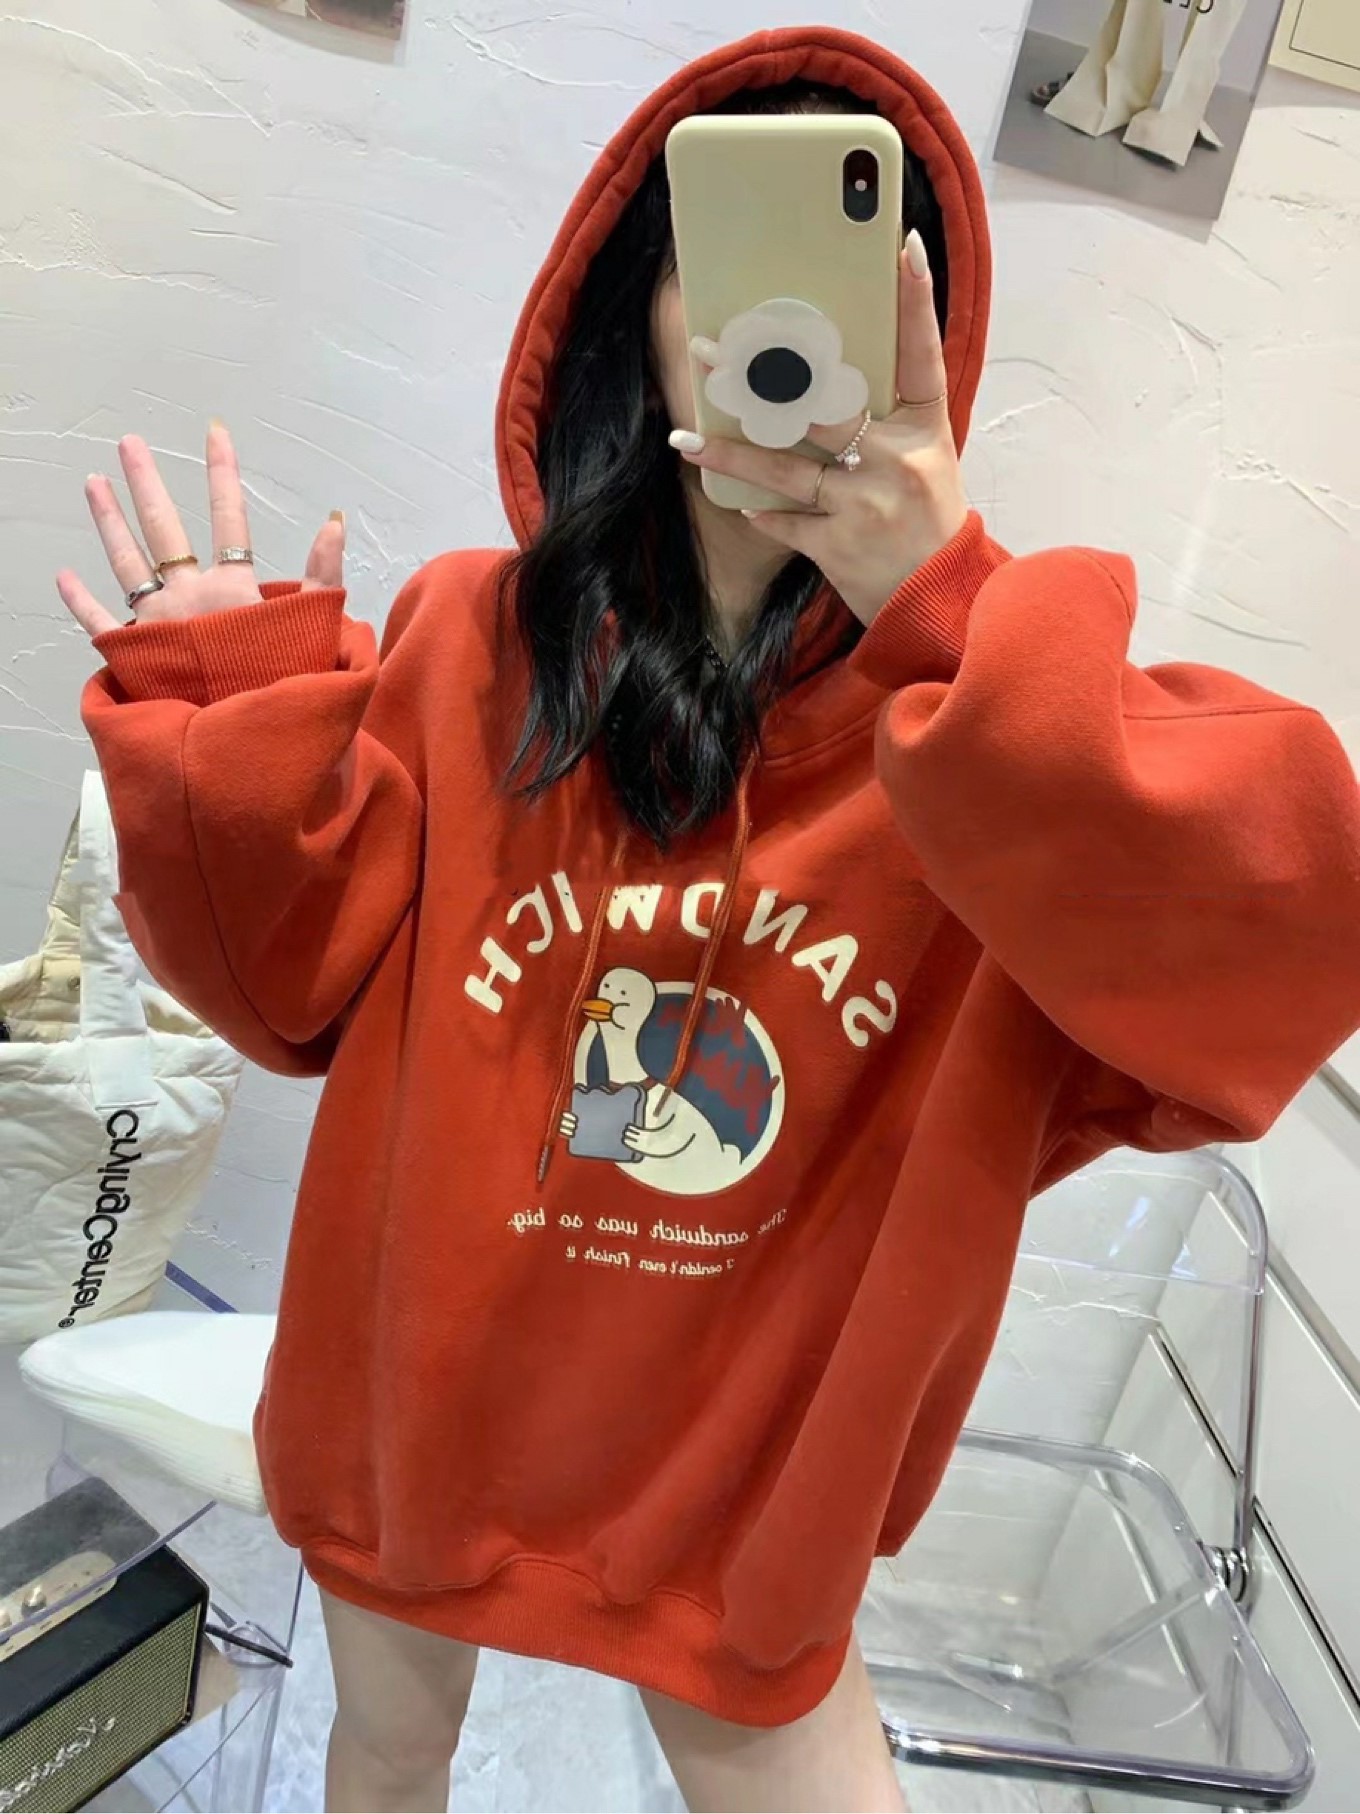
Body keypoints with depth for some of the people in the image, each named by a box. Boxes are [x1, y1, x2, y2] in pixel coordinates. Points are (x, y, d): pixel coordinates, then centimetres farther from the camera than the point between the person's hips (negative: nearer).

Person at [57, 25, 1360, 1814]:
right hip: (415, 1401, 3)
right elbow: (310, 975, -5)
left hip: (744, 1471, -2)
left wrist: (950, 627, -39)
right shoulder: (471, 638, -11)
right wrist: (227, 713, -17)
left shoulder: (1003, 695, -16)